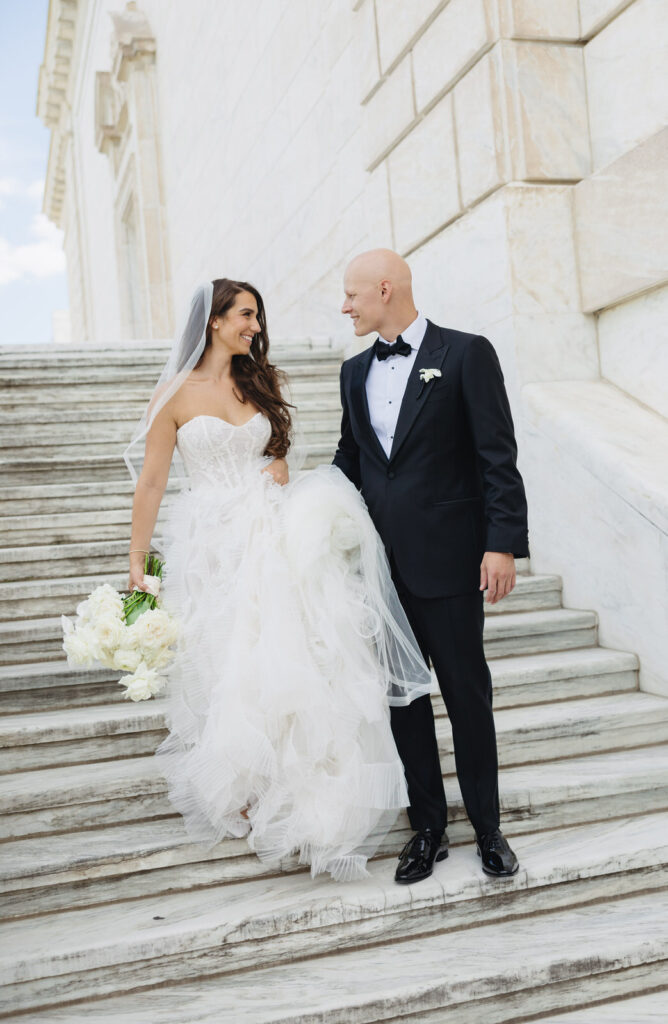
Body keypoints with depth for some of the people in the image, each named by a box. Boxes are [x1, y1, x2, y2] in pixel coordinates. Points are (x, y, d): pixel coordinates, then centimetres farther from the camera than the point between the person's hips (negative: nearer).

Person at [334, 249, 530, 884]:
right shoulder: (355, 371, 13)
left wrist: (502, 543, -15)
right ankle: (428, 827, 25)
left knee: (467, 693, 6)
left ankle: (487, 827, 24)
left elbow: (498, 457, -9)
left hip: (448, 559, -5)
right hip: (382, 564, 5)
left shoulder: (465, 355, -5)